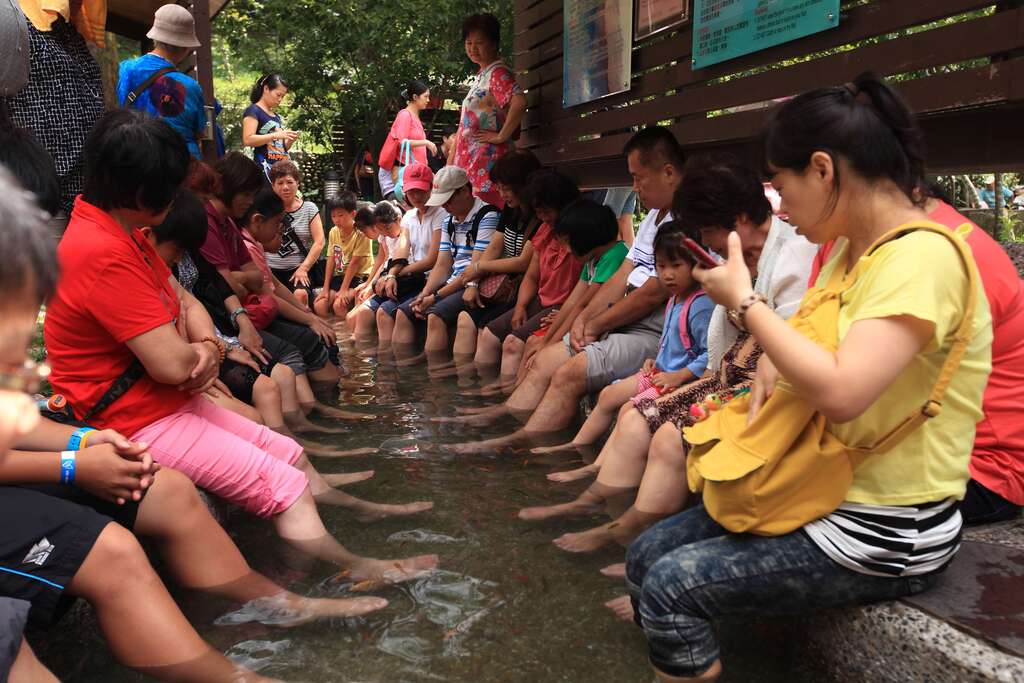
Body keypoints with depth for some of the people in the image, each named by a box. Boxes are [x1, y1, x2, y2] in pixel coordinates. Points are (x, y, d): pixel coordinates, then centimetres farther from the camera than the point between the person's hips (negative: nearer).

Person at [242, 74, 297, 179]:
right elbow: (247, 140, -14)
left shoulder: (277, 116, 23)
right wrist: (276, 135, -18)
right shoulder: (253, 111, 0)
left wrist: (290, 140, 5)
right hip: (264, 168, -8)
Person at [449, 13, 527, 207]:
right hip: (470, 161, 9)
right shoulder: (481, 75, 18)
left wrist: (501, 136, -21)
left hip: (487, 160, -9)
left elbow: (519, 102, -29)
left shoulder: (498, 73, -11)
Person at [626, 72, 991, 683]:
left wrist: (744, 301, -22)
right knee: (647, 557, 4)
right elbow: (810, 336, 19)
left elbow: (840, 392, -34)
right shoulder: (853, 247, 7)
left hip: (888, 534, -9)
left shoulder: (921, 255, -22)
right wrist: (772, 366, -4)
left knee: (670, 586, -17)